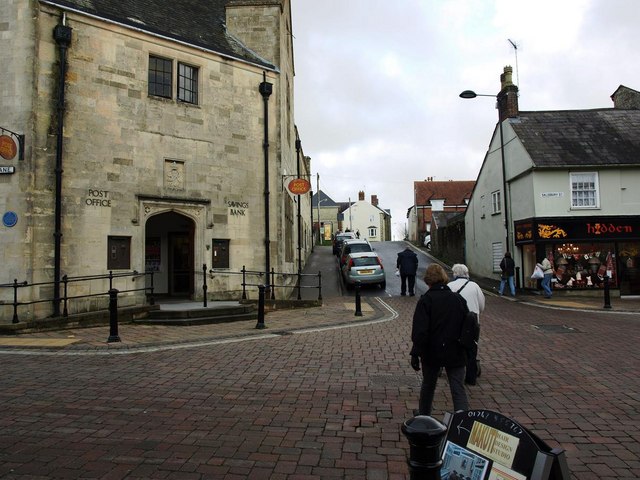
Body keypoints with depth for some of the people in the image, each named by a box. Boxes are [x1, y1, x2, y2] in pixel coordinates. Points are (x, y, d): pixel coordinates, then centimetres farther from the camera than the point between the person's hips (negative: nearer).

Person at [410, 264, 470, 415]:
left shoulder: (426, 300, -12)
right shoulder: (459, 299, 1)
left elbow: (420, 330, -17)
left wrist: (415, 353, -12)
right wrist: (465, 348, 18)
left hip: (432, 352, -2)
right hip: (455, 353, 2)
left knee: (428, 386, 19)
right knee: (459, 391, 3)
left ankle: (423, 416, 38)